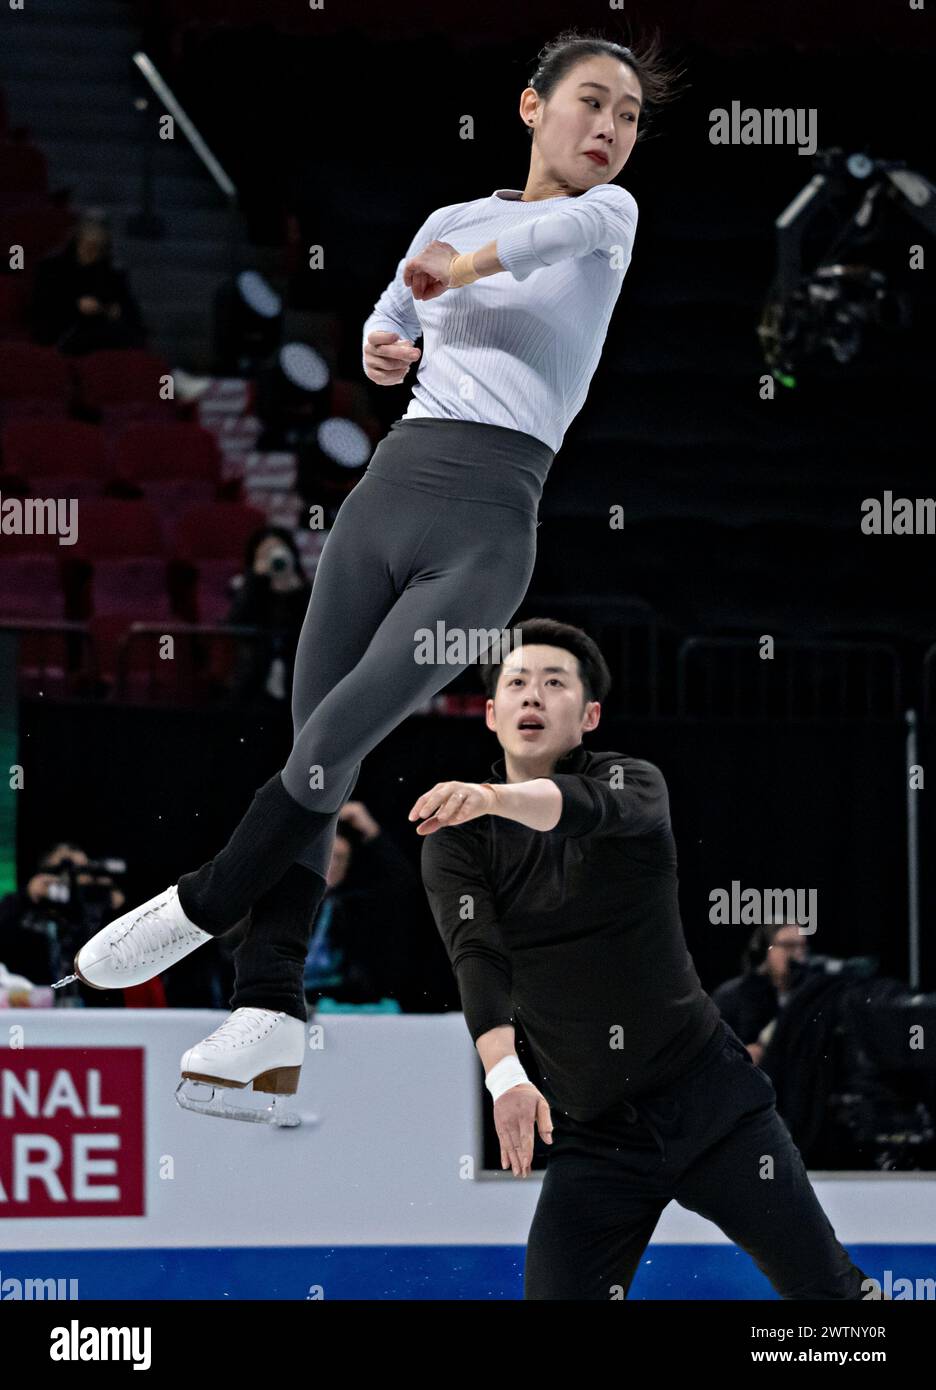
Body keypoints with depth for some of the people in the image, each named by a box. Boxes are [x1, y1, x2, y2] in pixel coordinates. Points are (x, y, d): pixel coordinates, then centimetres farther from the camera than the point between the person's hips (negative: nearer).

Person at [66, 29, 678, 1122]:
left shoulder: (612, 214, 5)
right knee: (312, 753, -5)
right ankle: (269, 1016, -8)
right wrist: (380, 347, 10)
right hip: (386, 492, 4)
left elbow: (574, 225, -20)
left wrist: (474, 264, -38)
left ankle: (198, 909, -1)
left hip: (488, 528, -4)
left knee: (328, 747, -18)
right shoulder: (450, 220, 17)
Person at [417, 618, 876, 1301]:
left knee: (830, 1290, -1)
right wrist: (504, 1074, -36)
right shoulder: (458, 840, -1)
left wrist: (495, 797, -51)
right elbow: (478, 956, -18)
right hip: (588, 1134, 1)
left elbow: (595, 807, -29)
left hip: (712, 1098, -1)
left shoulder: (634, 781, -5)